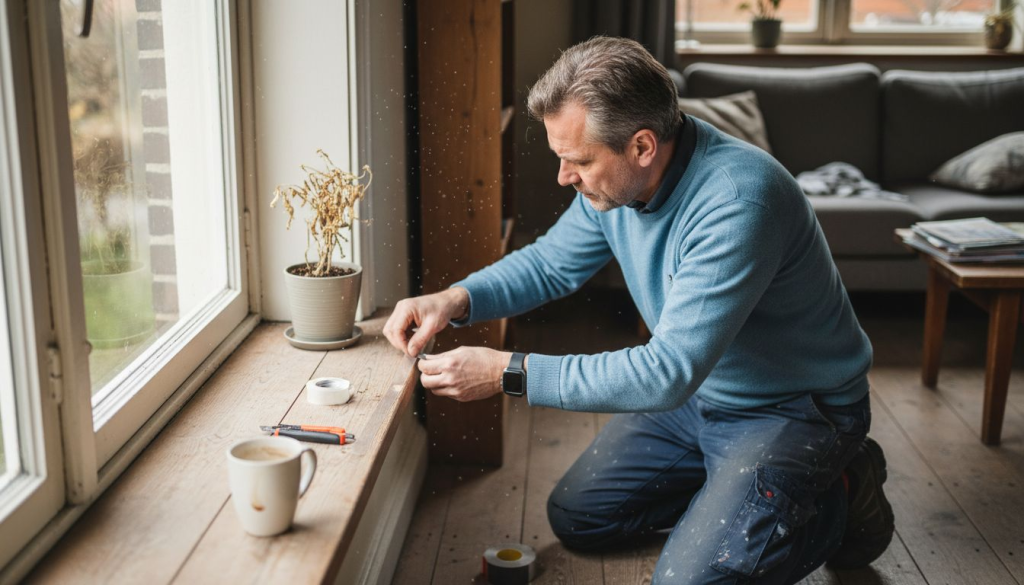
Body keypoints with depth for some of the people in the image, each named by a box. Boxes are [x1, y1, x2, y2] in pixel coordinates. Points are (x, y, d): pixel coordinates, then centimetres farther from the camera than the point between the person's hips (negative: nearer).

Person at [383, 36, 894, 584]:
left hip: (795, 409, -8)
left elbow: (668, 372, -37)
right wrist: (455, 299, -13)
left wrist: (508, 372, -35)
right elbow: (551, 262, 6)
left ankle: (841, 499, 3)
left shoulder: (738, 202, -36)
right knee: (574, 518, 11)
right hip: (694, 392, 8)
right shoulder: (614, 179, -10)